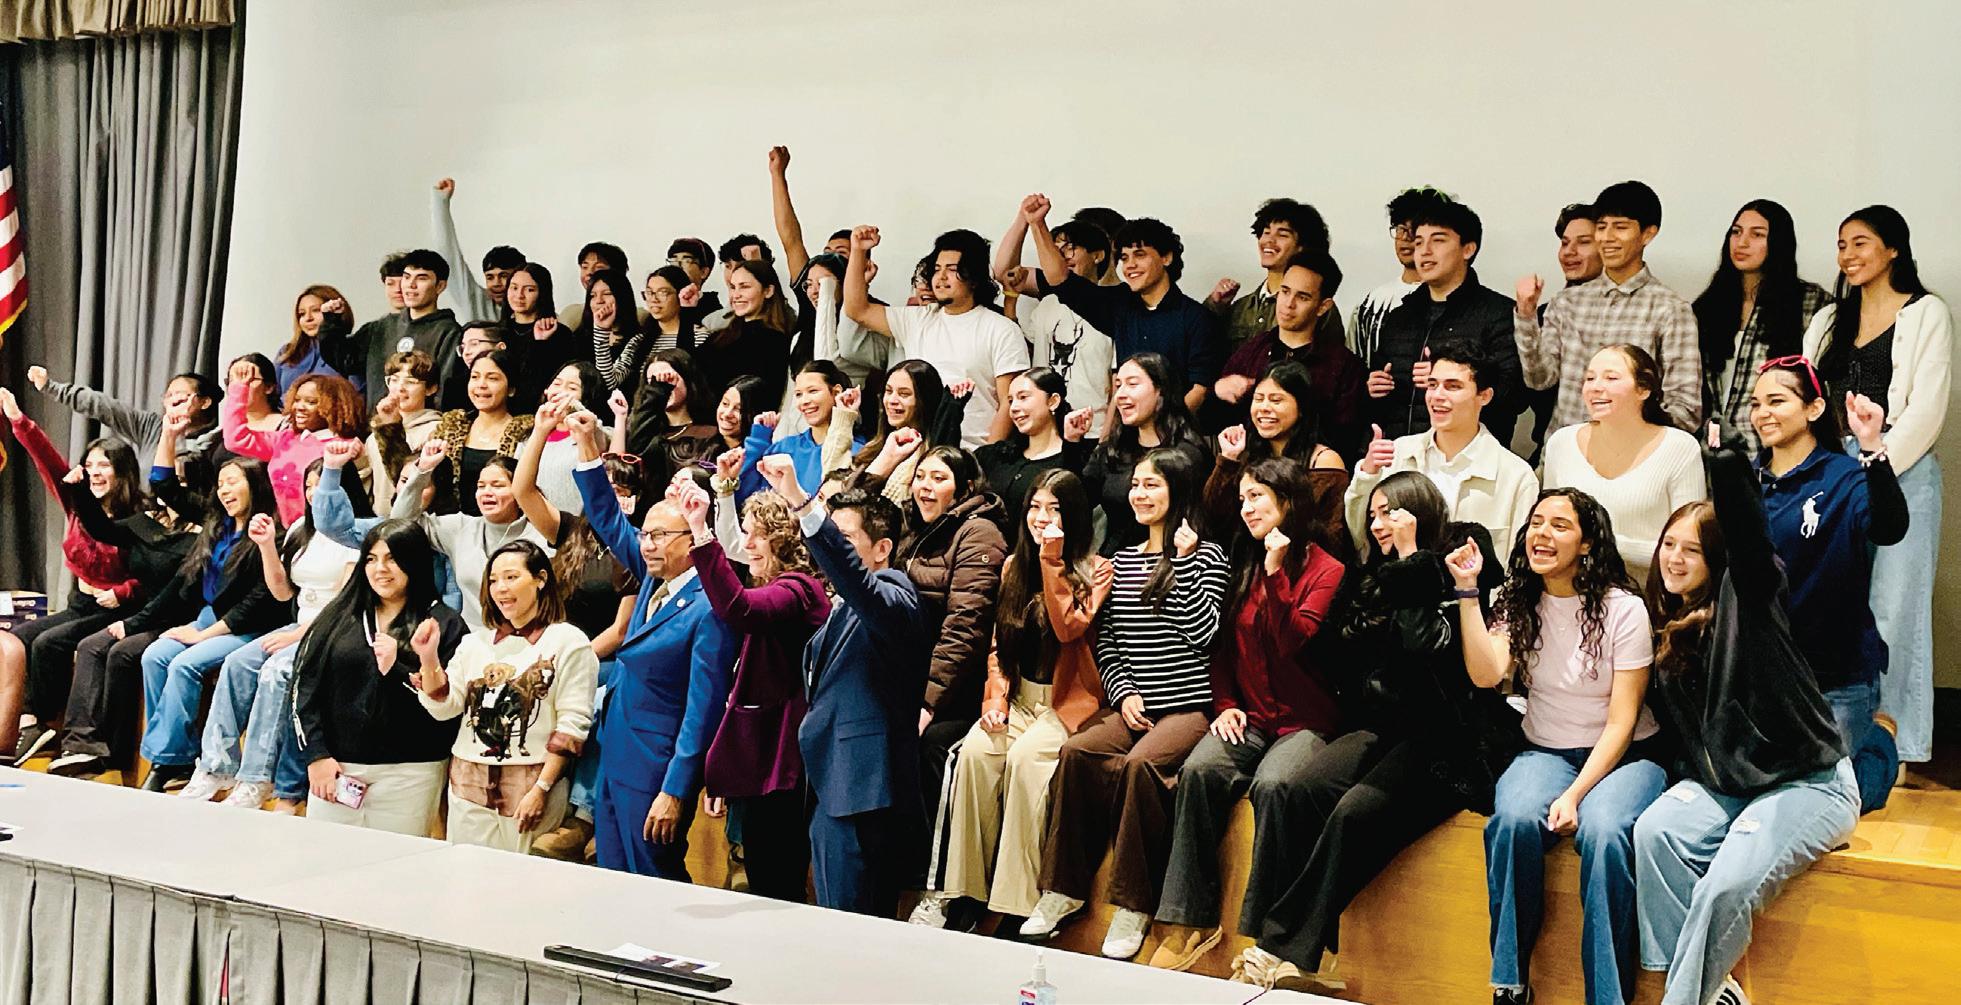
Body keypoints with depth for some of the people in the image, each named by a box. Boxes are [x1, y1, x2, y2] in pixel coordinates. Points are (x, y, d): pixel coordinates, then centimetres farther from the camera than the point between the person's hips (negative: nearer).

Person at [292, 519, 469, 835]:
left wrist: (396, 669, -14)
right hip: (334, 766, 3)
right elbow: (305, 685, 7)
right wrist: (316, 755, -2)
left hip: (408, 773, -3)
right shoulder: (340, 615, 11)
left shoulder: (443, 624, 1)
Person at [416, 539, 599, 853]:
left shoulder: (568, 641, -4)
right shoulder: (476, 642, 13)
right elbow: (444, 707, 8)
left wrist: (541, 789, -14)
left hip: (533, 785, -4)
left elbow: (573, 723, -8)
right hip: (469, 784, 5)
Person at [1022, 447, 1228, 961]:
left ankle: (1134, 905, -24)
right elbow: (1105, 642, 14)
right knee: (1074, 751, -24)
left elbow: (1201, 634, -11)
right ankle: (1063, 887, -16)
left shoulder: (1206, 556, 2)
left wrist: (1183, 559, -12)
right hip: (1132, 705, 5)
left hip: (1188, 706, -5)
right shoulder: (1123, 560, 17)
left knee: (1140, 762, -33)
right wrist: (1124, 694, -2)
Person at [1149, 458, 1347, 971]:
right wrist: (1225, 705, 3)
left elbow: (1292, 641, -13)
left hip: (1305, 721, -4)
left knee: (1274, 784, -36)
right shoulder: (1245, 565, 15)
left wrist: (1276, 572, -18)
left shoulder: (1326, 570, -1)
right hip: (1248, 717, 4)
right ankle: (1191, 922, -27)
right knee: (1199, 770, -27)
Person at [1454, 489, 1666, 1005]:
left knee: (1602, 831, -35)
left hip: (1623, 757, -2)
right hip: (1546, 752, 3)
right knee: (1514, 819, -32)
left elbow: (1621, 721, -10)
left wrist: (1575, 794, -21)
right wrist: (1468, 590, -15)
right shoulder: (1518, 603, 5)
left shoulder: (1623, 609, -7)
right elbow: (1487, 673, -13)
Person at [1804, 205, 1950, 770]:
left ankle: (1889, 740, 3)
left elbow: (1927, 408, -7)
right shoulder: (1828, 320, 18)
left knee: (1891, 607, -4)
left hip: (1898, 471, -5)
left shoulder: (1926, 314, 2)